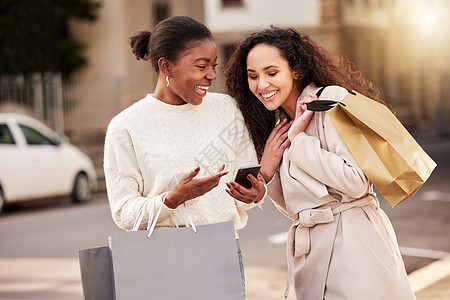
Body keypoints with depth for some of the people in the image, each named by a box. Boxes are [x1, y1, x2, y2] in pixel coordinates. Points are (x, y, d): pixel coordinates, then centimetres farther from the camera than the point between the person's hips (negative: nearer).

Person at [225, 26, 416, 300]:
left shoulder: (332, 99, -9)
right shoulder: (279, 124, 13)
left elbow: (356, 182, -17)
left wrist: (298, 139, -12)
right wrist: (267, 170, -1)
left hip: (354, 244, -7)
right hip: (309, 252, 7)